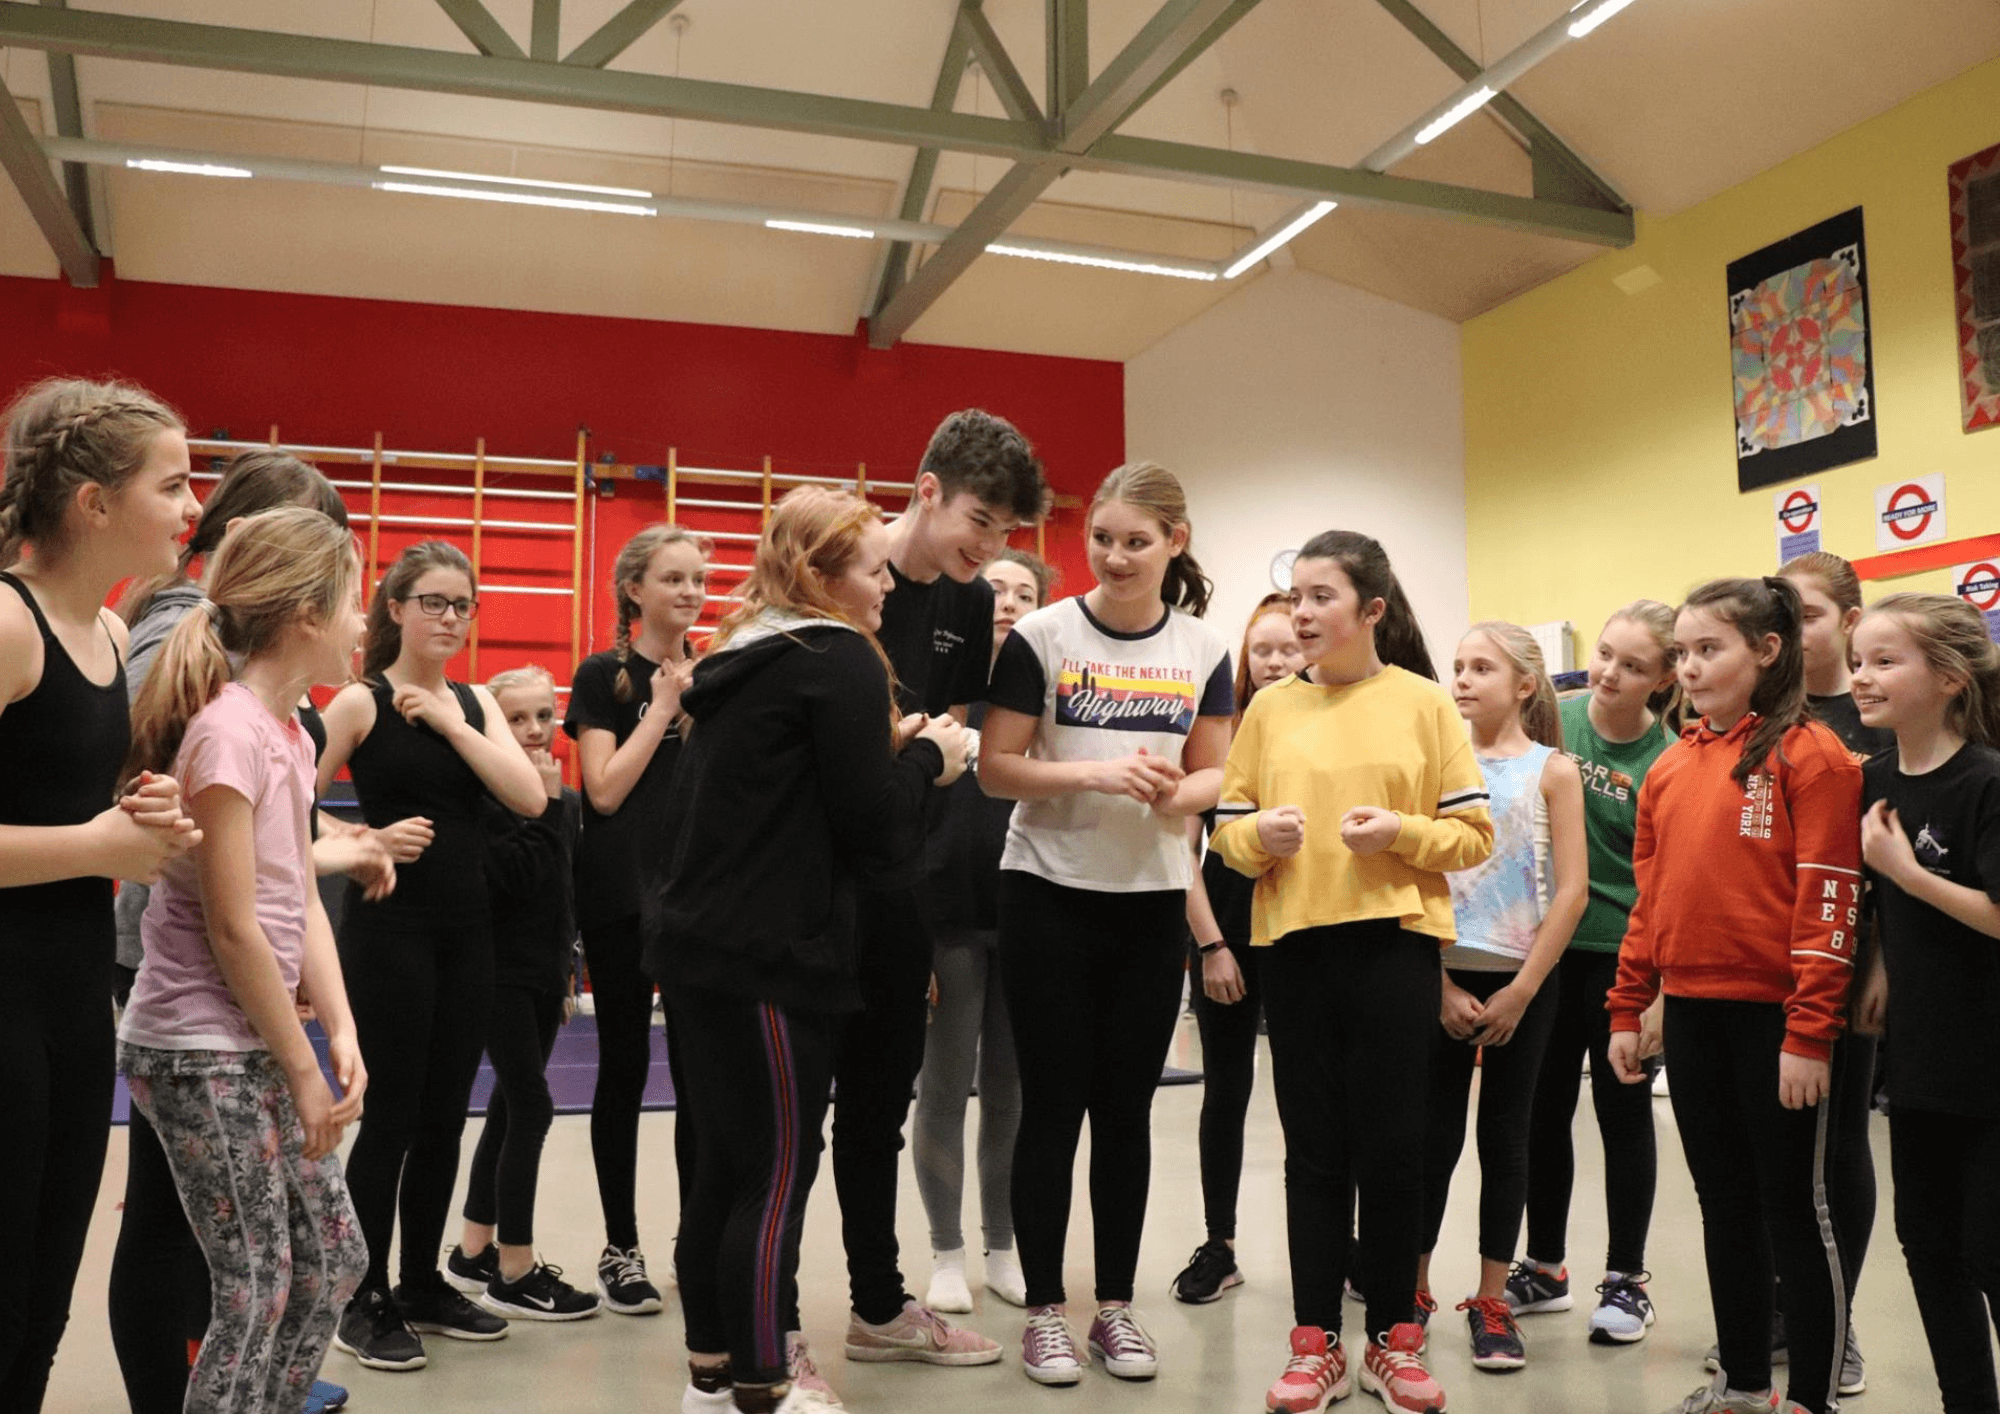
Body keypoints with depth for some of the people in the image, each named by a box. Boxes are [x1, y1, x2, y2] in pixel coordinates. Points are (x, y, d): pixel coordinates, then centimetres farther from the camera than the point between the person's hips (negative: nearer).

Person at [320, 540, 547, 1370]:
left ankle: (422, 1284, 26)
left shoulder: (475, 701, 8)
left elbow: (530, 798, -7)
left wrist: (450, 721, -10)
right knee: (391, 1117, 0)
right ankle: (363, 1301, 15)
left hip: (466, 928, 5)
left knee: (444, 1119, 12)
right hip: (387, 928, -5)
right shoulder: (361, 702, -6)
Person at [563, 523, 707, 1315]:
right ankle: (620, 1248, 19)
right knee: (624, 1069, 7)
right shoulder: (604, 675, 0)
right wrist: (664, 704, -9)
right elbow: (604, 791, -10)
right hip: (620, 895, -3)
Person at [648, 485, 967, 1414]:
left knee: (724, 1164, 16)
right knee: (778, 1174, 1)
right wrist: (926, 756, 3)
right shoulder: (841, 659, -10)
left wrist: (883, 748, 14)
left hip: (699, 947, 9)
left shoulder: (741, 658, 16)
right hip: (771, 961, -9)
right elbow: (875, 832, -14)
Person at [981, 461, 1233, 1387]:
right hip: (1049, 896, -3)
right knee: (1053, 1106, 3)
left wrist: (1176, 794, -16)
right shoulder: (1042, 636, -7)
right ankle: (1045, 1309, 17)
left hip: (1153, 902, 3)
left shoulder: (1203, 651, 3)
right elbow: (996, 768, -9)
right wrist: (1094, 772, -24)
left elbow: (1213, 772, 7)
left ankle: (1116, 1306, 24)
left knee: (1127, 1107, 10)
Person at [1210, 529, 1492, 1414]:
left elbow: (1474, 834, 0)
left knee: (1391, 1143, 4)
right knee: (1313, 1145, 7)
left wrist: (1401, 832, -17)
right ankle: (1316, 1342, 18)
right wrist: (1259, 835, -12)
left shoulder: (1423, 702, 1)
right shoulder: (1270, 707, 7)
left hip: (1394, 941, -2)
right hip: (1293, 944, 2)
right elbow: (1227, 827, 10)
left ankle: (1393, 1339, 20)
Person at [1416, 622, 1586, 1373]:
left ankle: (1491, 1302, 18)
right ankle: (1414, 1287, 19)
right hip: (1442, 979, 1)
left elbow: (1571, 892, -6)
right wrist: (1441, 983, -7)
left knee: (1504, 1135, 7)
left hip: (1520, 980, -1)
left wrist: (1519, 991, -10)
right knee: (1433, 1134, 5)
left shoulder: (1552, 770, -1)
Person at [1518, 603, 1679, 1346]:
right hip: (1547, 944, 4)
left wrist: (1661, 991, -12)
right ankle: (1545, 1266, 27)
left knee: (1623, 1113, 9)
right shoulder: (1554, 721, -3)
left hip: (1624, 956, -3)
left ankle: (1627, 1280, 23)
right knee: (1544, 1109, 12)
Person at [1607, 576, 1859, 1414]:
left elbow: (1829, 901, -14)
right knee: (1724, 1202, 16)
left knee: (1792, 1207, 5)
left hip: (1771, 1018, -6)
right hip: (1691, 1014, 7)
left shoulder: (1807, 755, -9)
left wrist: (1809, 1032, -18)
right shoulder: (1670, 768, 10)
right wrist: (1626, 1010, 11)